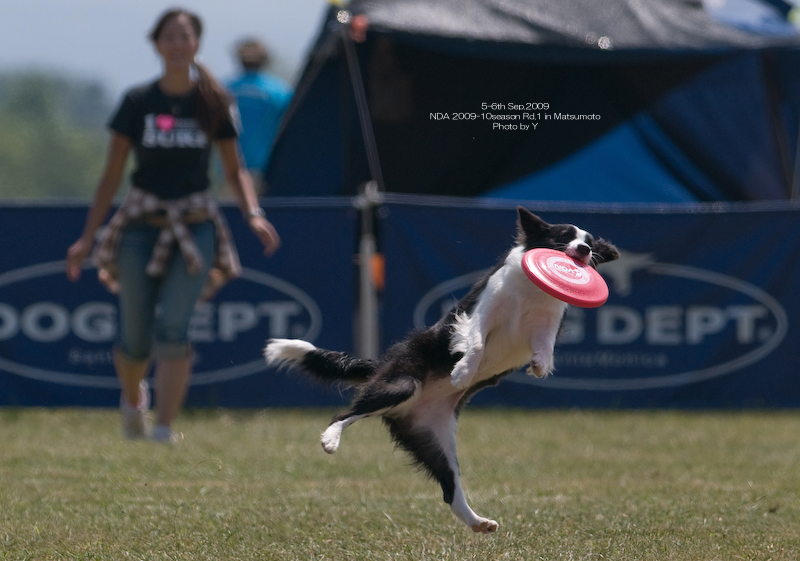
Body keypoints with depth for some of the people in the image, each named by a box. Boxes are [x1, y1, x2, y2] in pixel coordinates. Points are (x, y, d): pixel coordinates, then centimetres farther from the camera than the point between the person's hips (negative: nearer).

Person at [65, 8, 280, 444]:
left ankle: (164, 429, -13)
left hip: (194, 227, 0)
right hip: (141, 224, 0)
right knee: (136, 338, 2)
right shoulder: (138, 102, 1)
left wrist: (253, 214, -8)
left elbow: (234, 170, 11)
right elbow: (112, 174, 4)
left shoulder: (214, 103, 3)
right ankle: (132, 400, 34)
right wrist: (87, 237, 1)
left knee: (172, 326, -16)